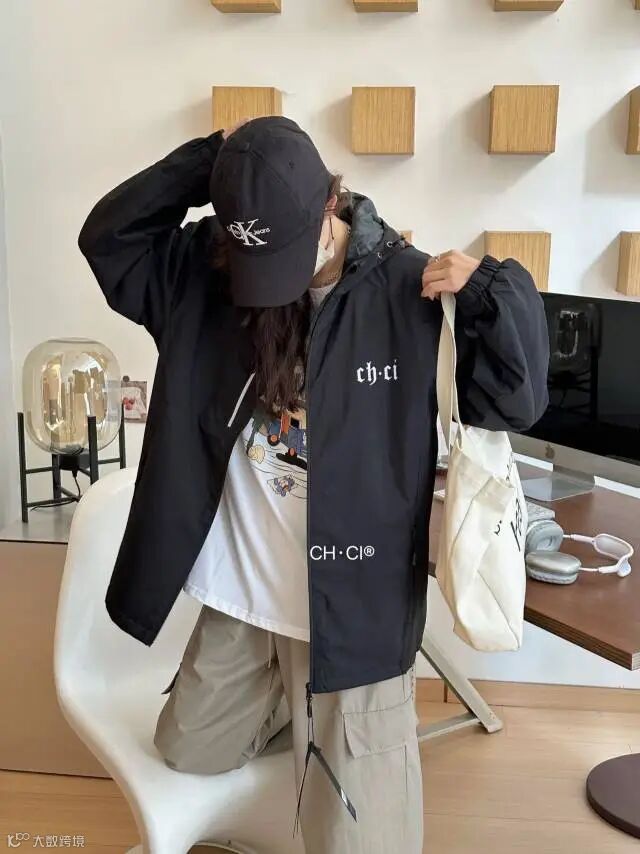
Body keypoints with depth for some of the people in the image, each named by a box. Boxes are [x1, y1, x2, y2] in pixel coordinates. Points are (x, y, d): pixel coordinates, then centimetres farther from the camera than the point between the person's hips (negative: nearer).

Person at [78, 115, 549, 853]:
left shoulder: (408, 289, -14)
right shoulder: (207, 267, -3)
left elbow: (516, 402, -12)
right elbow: (107, 237, -2)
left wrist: (491, 291, -29)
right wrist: (205, 163, -14)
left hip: (350, 601, -4)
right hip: (238, 593, 5)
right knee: (188, 750, 27)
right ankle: (312, 708, 44)